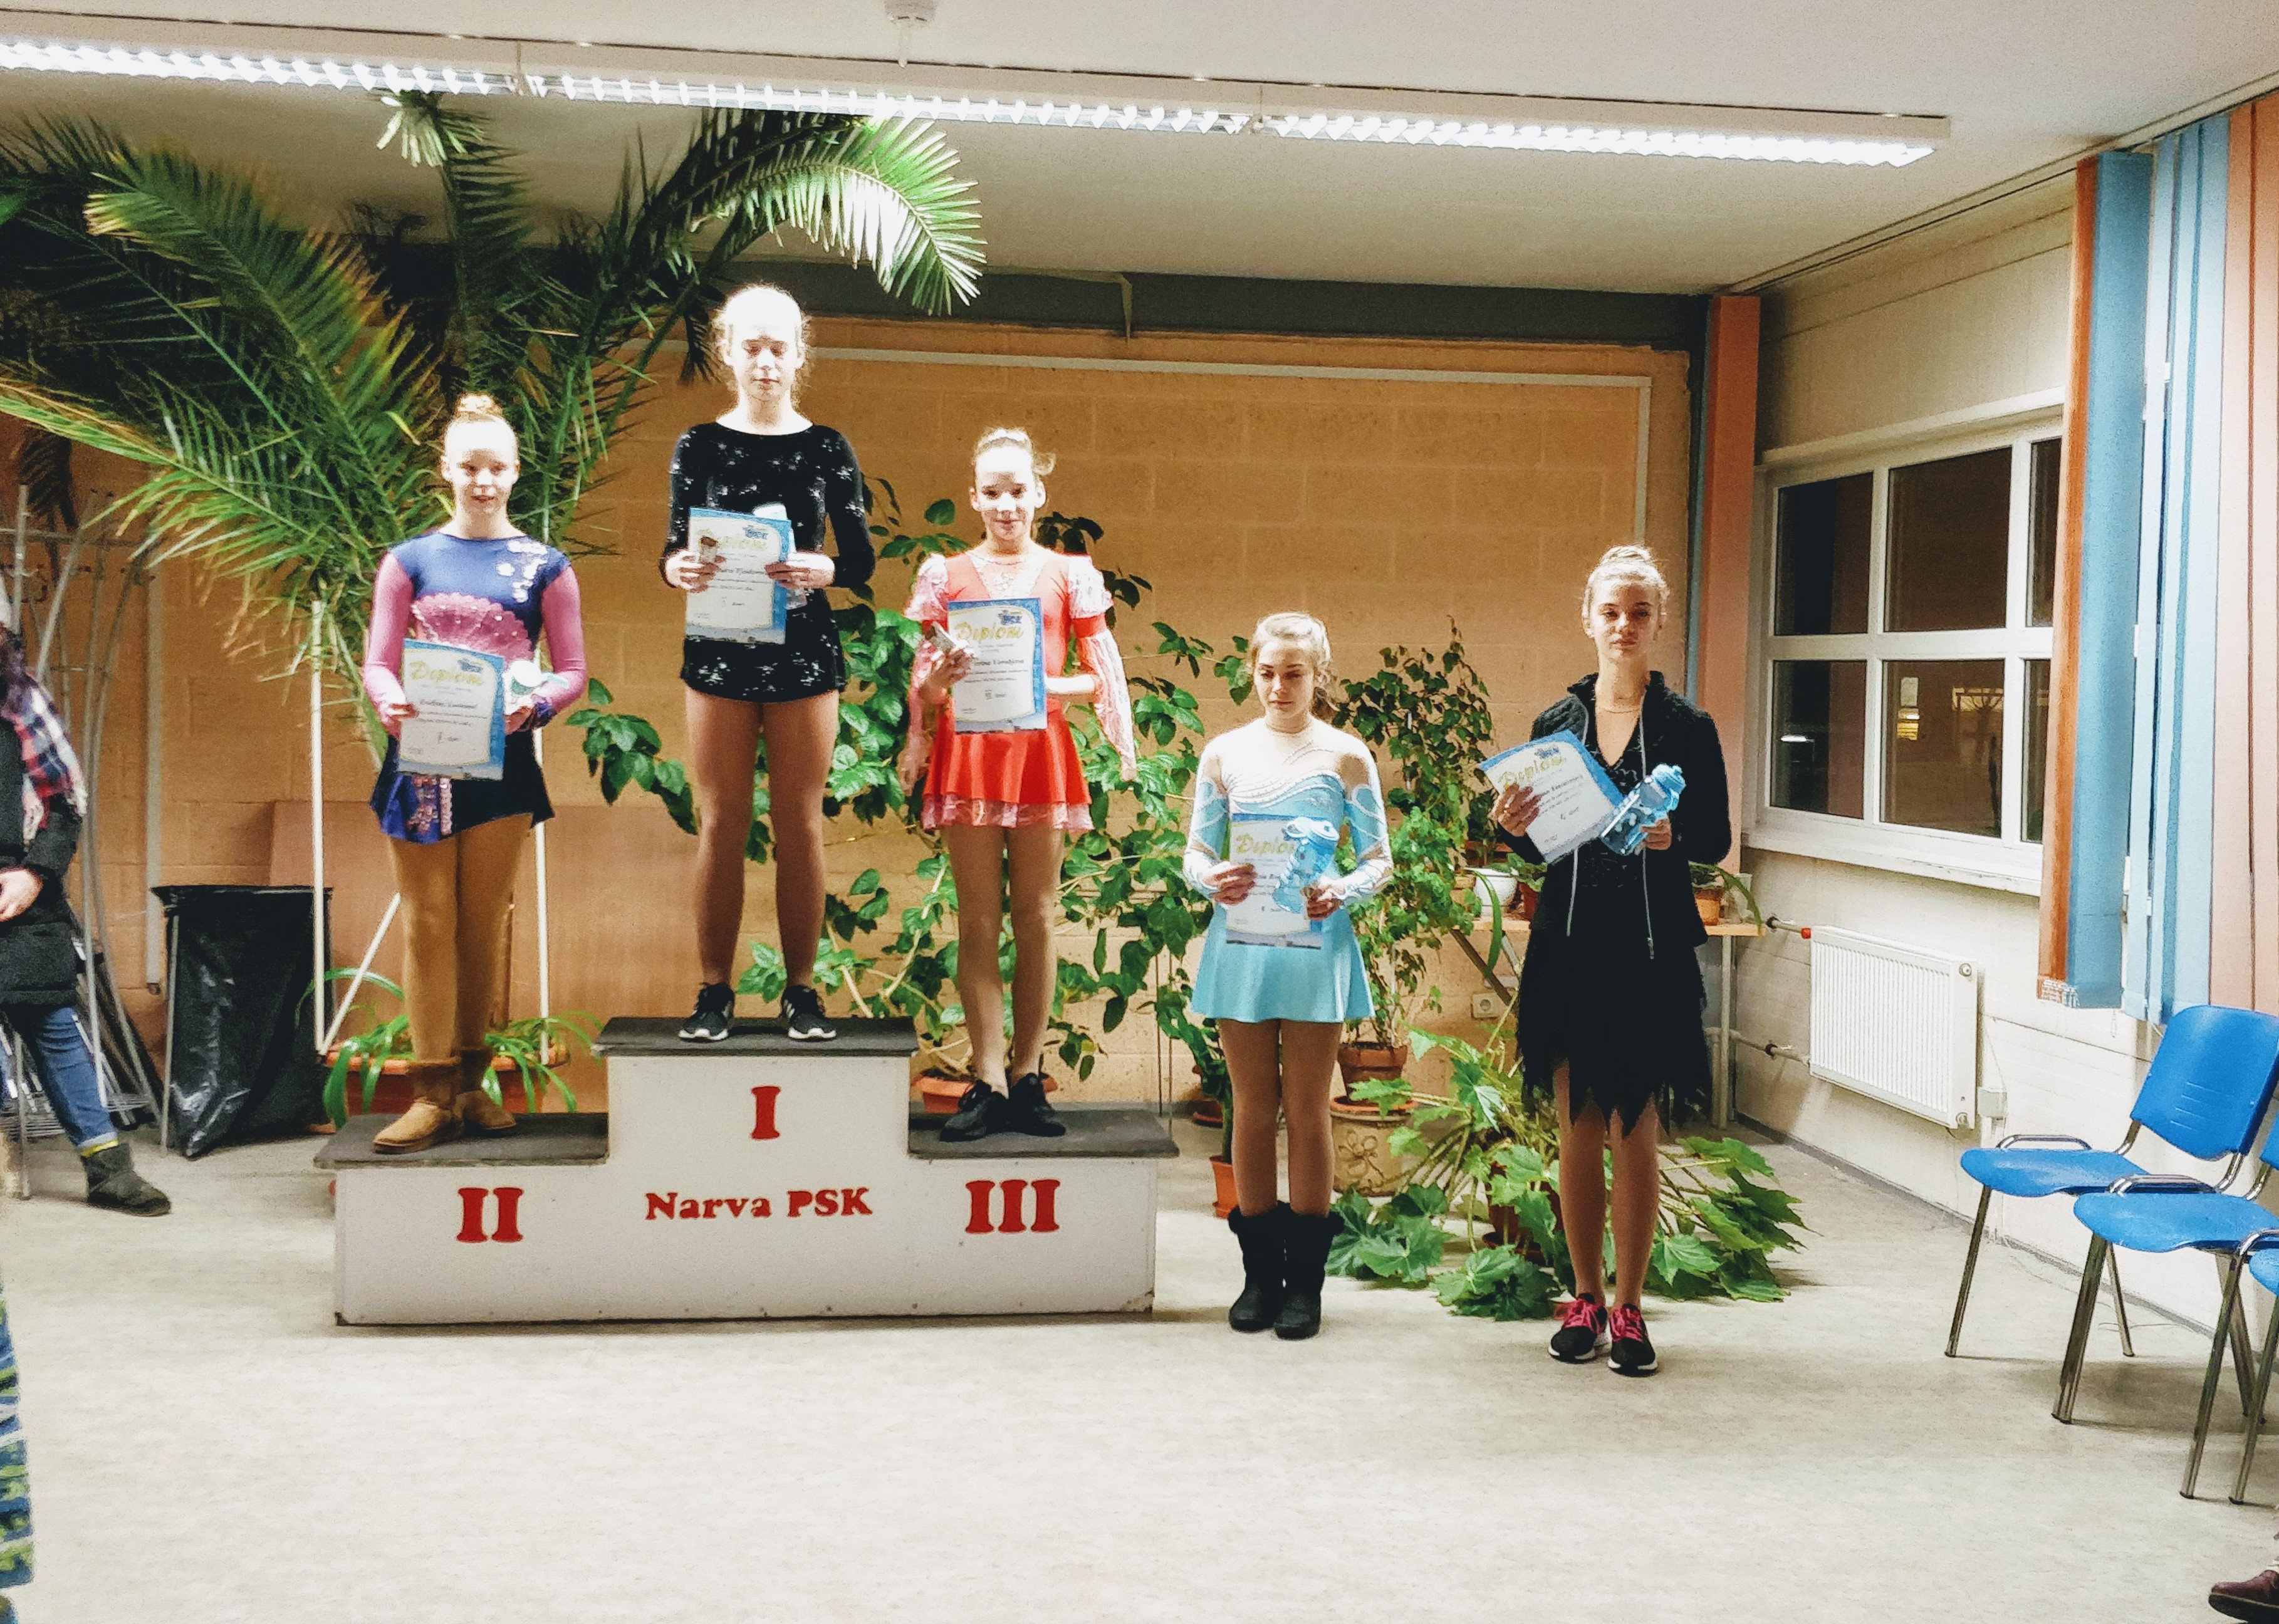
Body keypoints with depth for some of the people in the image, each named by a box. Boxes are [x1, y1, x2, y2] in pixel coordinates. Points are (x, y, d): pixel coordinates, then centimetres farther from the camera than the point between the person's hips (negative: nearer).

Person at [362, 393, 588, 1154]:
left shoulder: (543, 566, 6)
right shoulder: (410, 561, 8)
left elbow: (573, 670, 4)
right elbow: (377, 663, 4)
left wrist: (535, 706, -17)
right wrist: (390, 704, -19)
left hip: (501, 759, 0)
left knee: (483, 924, 6)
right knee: (427, 921, -1)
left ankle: (471, 1081, 16)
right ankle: (434, 1092, 0)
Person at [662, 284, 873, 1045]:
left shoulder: (827, 449, 4)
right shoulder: (700, 445, 5)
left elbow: (863, 558, 1)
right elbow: (672, 550, 3)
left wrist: (821, 570, -20)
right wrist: (680, 569, -20)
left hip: (804, 653, 0)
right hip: (719, 651, 0)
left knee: (800, 825, 3)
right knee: (721, 825, 2)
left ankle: (801, 991, 10)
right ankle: (714, 992, 9)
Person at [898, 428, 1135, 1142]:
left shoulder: (1067, 574, 7)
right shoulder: (949, 575, 9)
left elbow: (1099, 677, 5)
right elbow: (924, 687, 10)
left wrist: (1044, 685, -12)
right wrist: (942, 676, -11)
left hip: (1040, 749, 0)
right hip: (967, 752, 0)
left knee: (1035, 917, 3)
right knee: (978, 921, 0)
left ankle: (1028, 1077, 10)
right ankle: (989, 1083, 2)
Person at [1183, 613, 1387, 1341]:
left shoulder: (1344, 756, 3)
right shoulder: (1225, 753, 8)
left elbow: (1378, 856, 3)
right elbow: (1196, 848, 9)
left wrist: (1344, 891, -17)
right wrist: (1210, 878, -13)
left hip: (1314, 946, -2)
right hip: (1241, 946, 2)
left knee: (1307, 1110, 3)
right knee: (1253, 1108, 7)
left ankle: (1304, 1279, 10)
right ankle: (1259, 1272, 17)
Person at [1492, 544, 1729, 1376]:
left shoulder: (1687, 727, 1)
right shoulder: (1557, 722, 8)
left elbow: (1717, 838, 1)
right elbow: (1541, 846, 11)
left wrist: (1674, 837, -19)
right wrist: (1517, 829, -10)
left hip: (1651, 949, -2)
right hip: (1570, 942, 2)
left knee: (1636, 1133, 0)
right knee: (1577, 1129, 7)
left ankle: (1628, 1308, 11)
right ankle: (1586, 1298, 19)